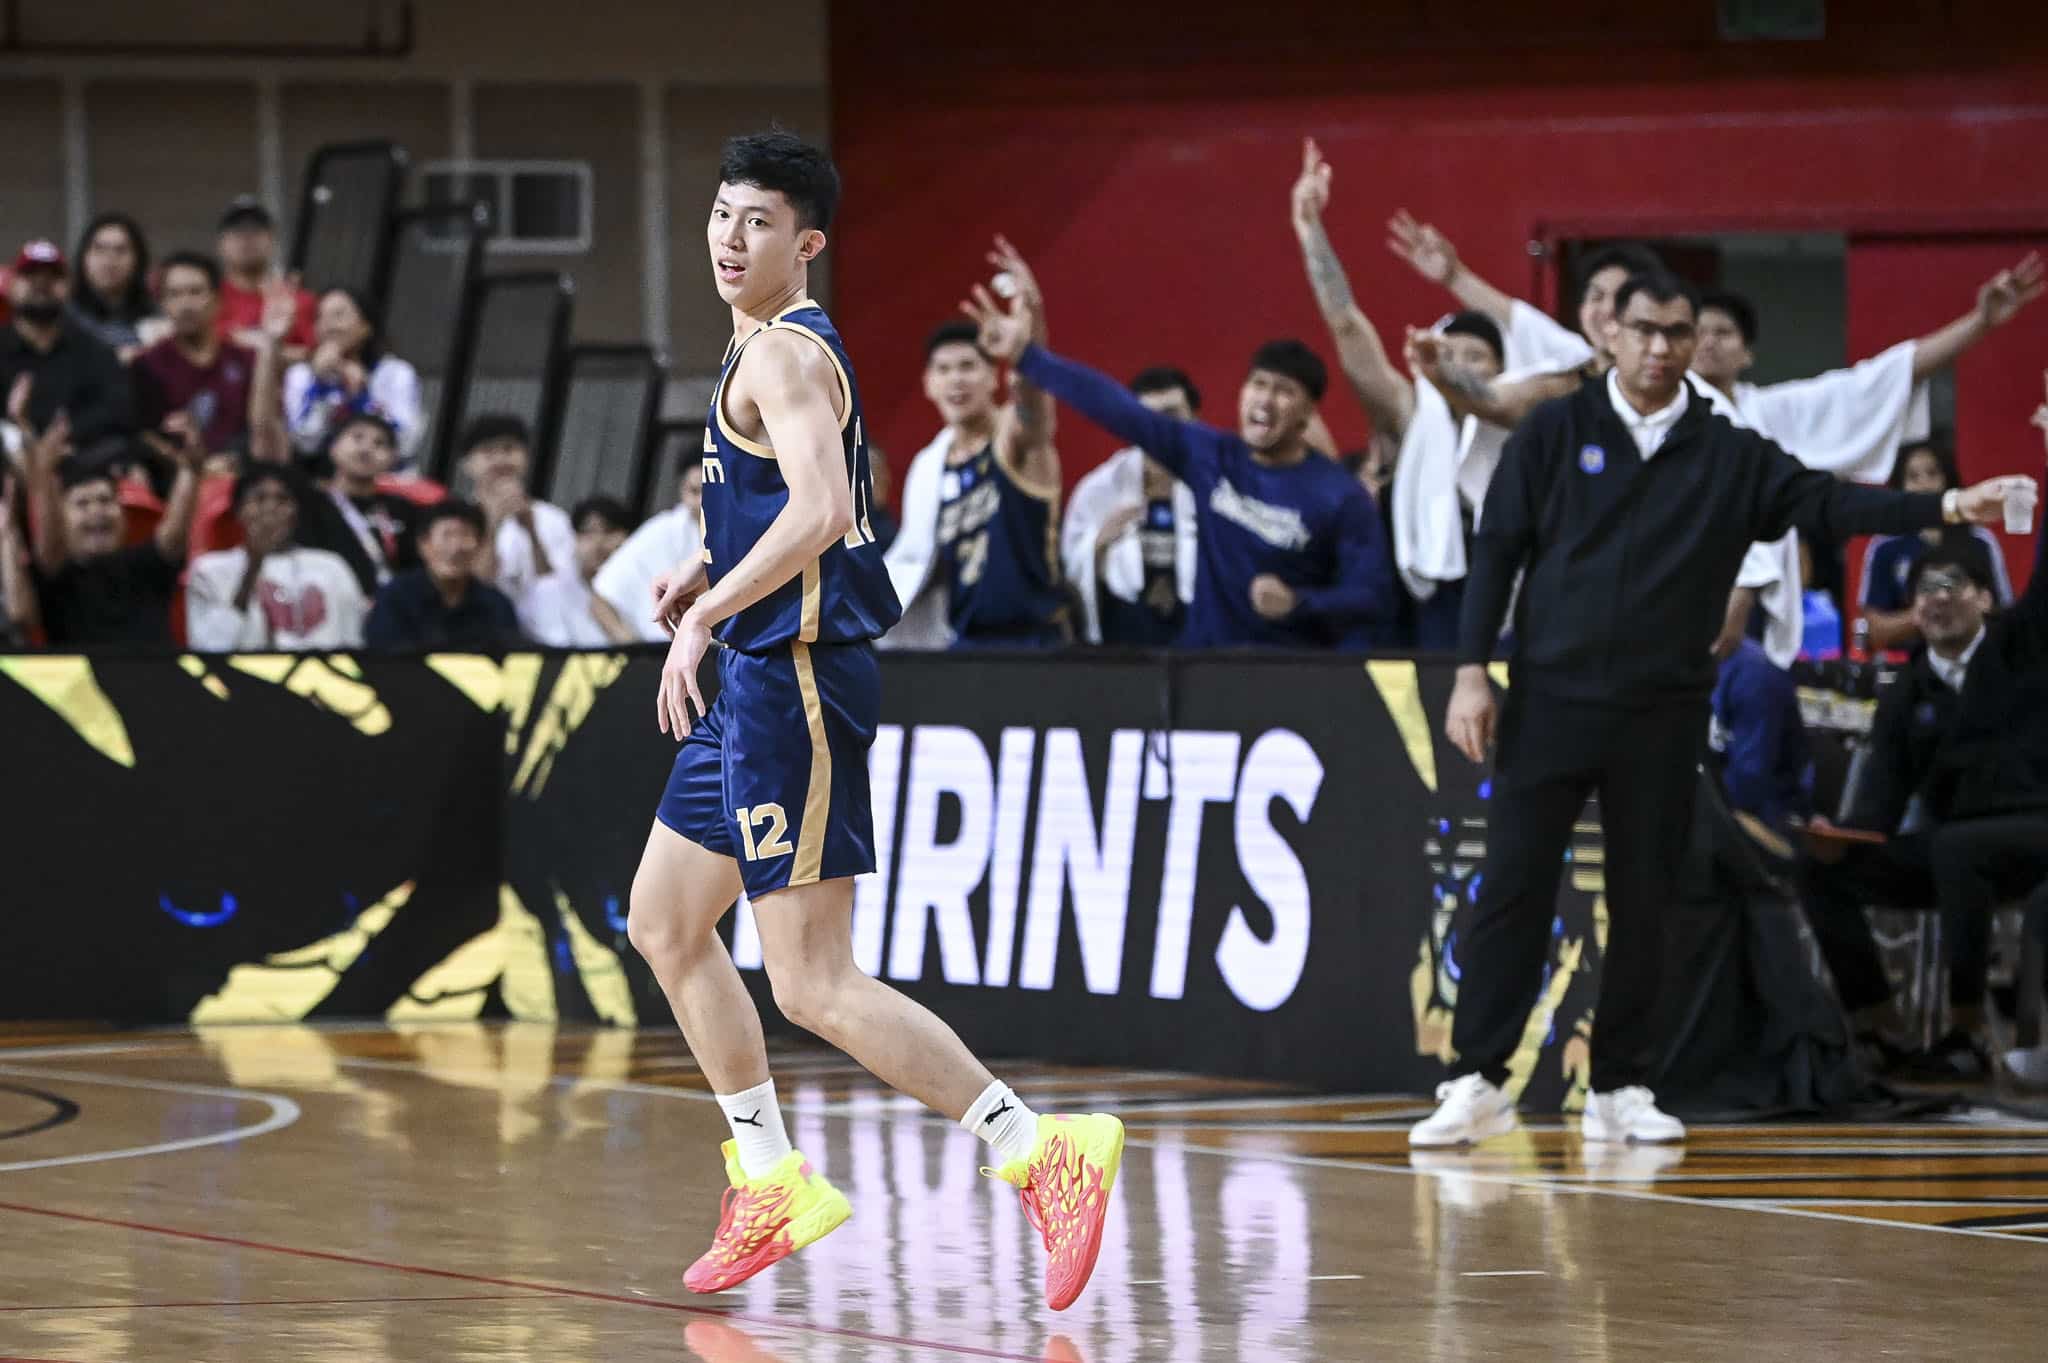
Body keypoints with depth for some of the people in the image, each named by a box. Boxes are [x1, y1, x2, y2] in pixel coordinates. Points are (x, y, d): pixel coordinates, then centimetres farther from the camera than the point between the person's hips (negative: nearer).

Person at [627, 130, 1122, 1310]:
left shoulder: (784, 354, -15)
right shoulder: (781, 346, 16)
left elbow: (822, 511, -30)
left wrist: (707, 613, -26)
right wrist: (713, 573, 19)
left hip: (797, 680, -11)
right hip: (761, 682, 11)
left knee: (814, 984, -12)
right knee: (666, 922, 18)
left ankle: (1044, 1154, -14)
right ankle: (773, 1186, 24)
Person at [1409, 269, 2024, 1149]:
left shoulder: (1729, 455, 6)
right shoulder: (1555, 433, 2)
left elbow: (1826, 503, -3)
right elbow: (1497, 549, 2)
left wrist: (1947, 508, -16)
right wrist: (1472, 671, -5)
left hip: (1662, 715, 2)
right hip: (1549, 702, -2)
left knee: (1642, 903, 5)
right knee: (1512, 891, -4)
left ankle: (1621, 1090, 12)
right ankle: (1478, 1083, -1)